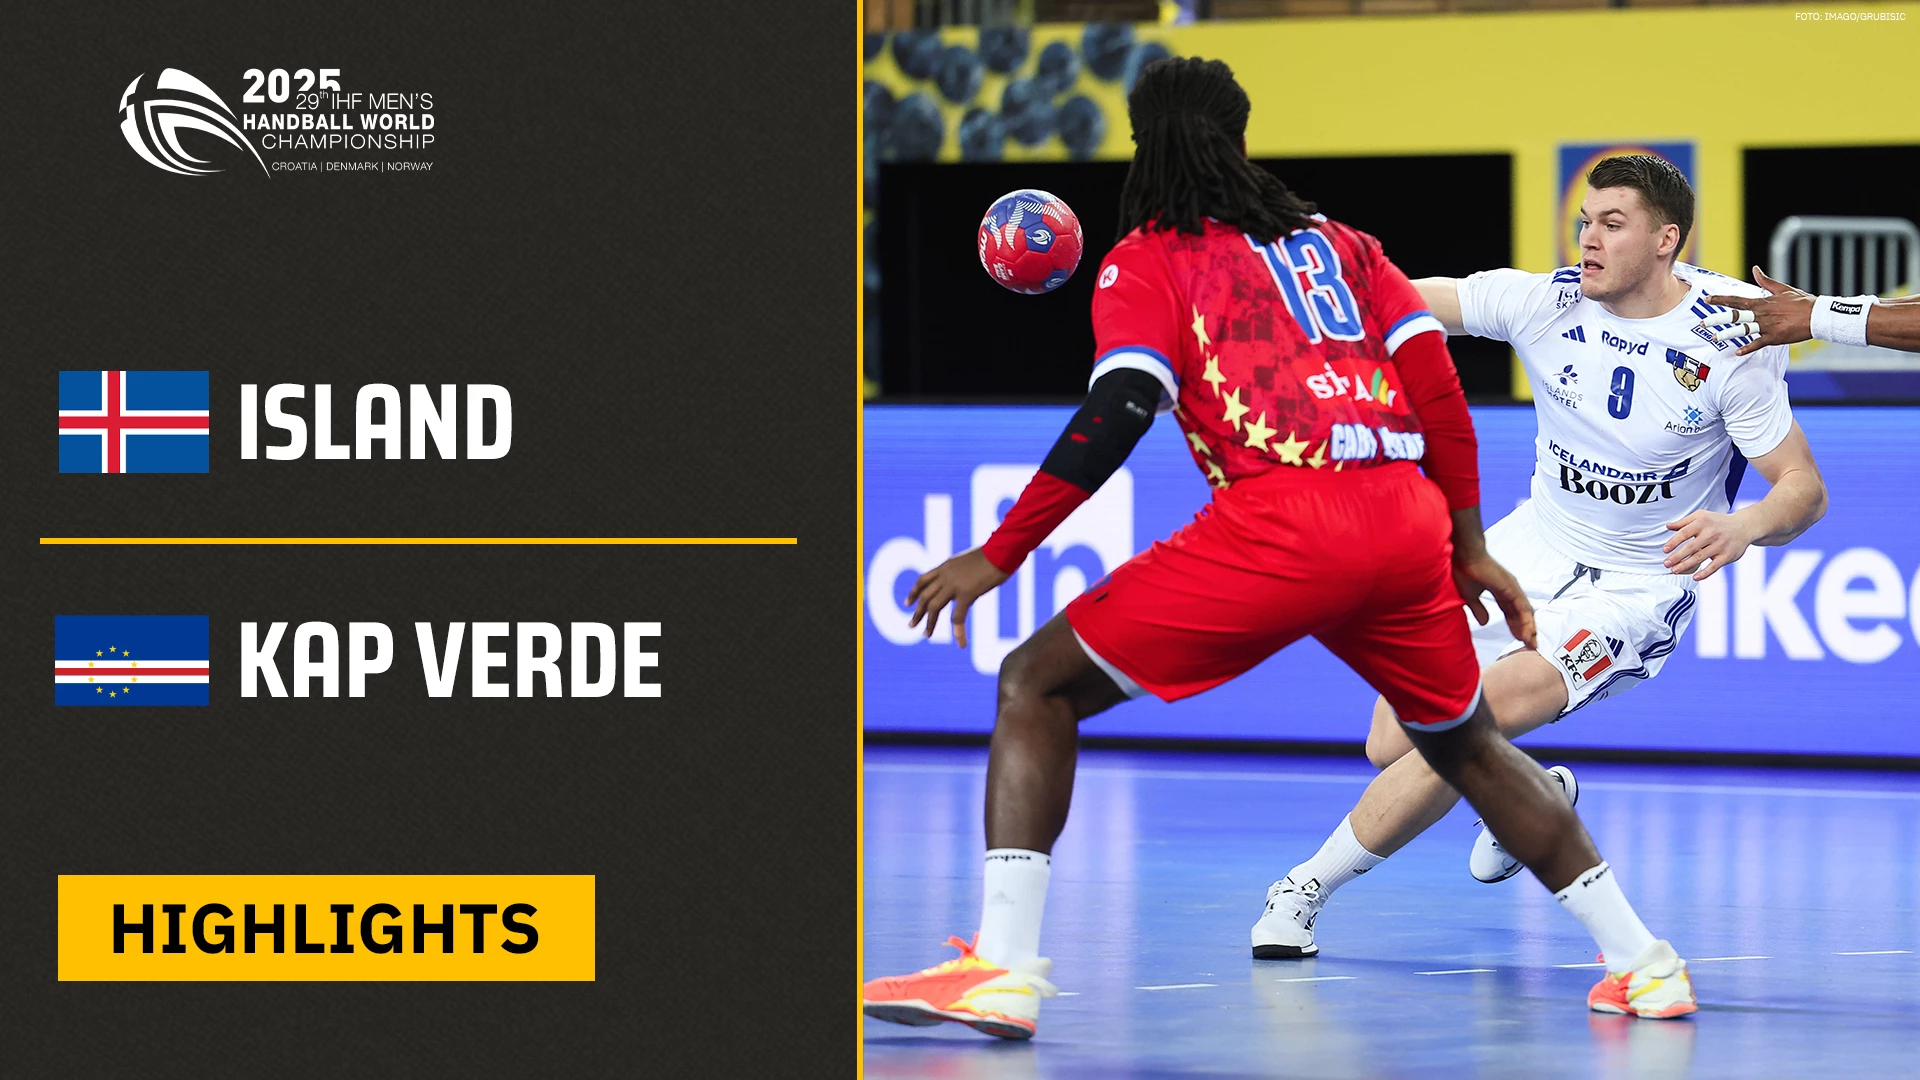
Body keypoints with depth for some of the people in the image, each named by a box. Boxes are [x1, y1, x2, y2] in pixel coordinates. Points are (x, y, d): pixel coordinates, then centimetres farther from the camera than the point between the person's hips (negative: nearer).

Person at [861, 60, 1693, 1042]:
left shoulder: (1145, 261, 11)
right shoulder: (1336, 241, 25)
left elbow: (1120, 411, -5)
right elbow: (1437, 382, 16)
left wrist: (999, 554, -3)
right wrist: (1468, 547, 22)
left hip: (1278, 523, -5)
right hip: (1407, 517, 5)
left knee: (1038, 686, 4)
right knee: (1463, 741, 29)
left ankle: (1006, 969, -12)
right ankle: (1645, 958, 27)